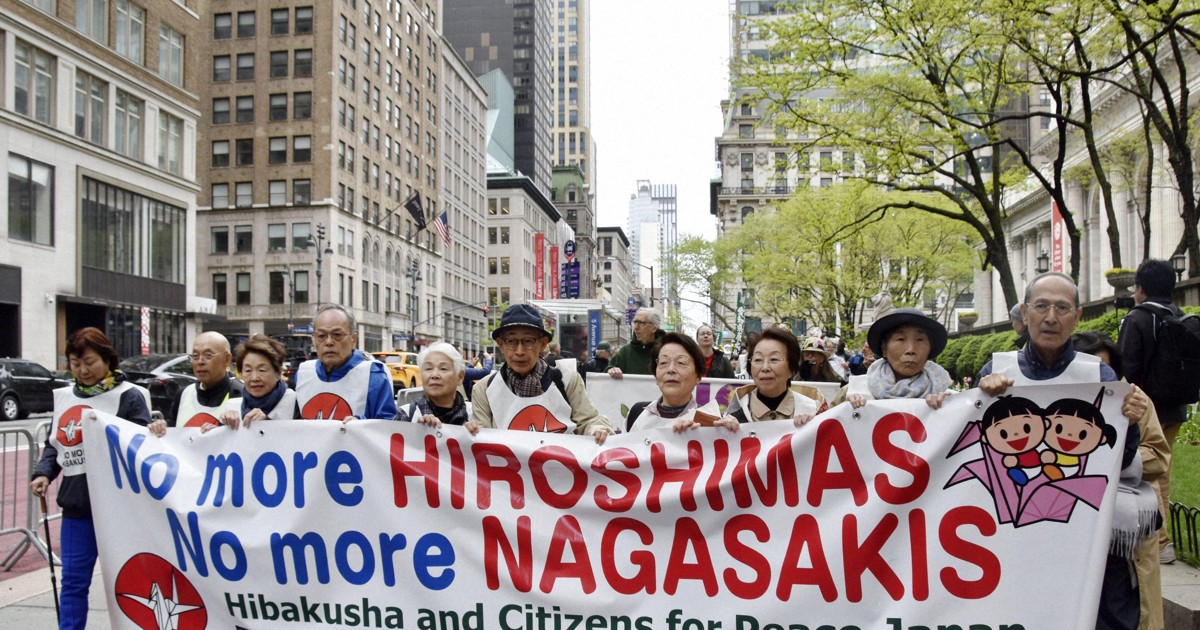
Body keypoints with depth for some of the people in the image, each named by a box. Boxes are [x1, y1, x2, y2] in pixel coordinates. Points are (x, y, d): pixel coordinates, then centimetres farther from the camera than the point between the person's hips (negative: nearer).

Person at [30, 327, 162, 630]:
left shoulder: (128, 396, -6)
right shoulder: (65, 397, 11)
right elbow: (54, 444, 17)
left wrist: (153, 435, -34)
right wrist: (43, 473, 0)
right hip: (77, 505, 5)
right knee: (73, 581, 9)